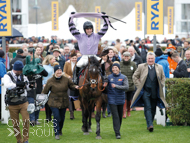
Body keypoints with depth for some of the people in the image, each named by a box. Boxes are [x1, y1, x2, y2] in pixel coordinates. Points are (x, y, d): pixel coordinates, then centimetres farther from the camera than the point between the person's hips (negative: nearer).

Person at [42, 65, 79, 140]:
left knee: (62, 117, 15)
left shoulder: (66, 79, -3)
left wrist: (75, 87, -13)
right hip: (54, 102, -3)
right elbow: (45, 91, -2)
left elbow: (71, 85, 9)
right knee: (56, 117, -12)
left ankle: (60, 130, 40)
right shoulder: (50, 81, -9)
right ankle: (57, 134, -3)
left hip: (64, 102, 3)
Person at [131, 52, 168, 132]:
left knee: (153, 109, 6)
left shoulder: (159, 67, 8)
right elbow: (134, 77, 9)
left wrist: (161, 87, 6)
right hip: (145, 91, -3)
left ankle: (150, 124, 19)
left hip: (155, 92, 3)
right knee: (148, 108, -13)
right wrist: (139, 86, 1)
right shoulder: (141, 67, 3)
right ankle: (150, 125, -20)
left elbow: (163, 78, 19)